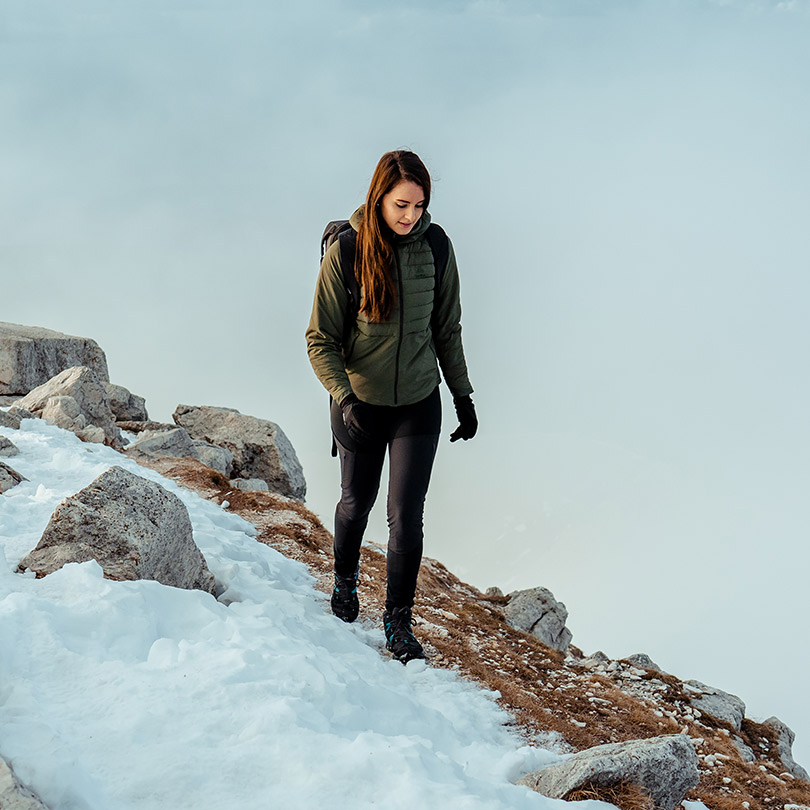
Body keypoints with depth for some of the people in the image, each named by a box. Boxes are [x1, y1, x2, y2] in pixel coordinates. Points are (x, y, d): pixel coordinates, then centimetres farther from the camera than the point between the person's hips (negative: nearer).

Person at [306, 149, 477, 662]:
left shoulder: (436, 246, -8)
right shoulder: (345, 251, -16)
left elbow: (447, 329, 5)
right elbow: (321, 340, -12)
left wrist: (463, 396, 7)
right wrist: (344, 397, -26)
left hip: (419, 403, 1)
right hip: (361, 403, -1)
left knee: (407, 515, -1)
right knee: (357, 501, 19)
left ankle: (399, 620, 16)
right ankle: (346, 577, 49)